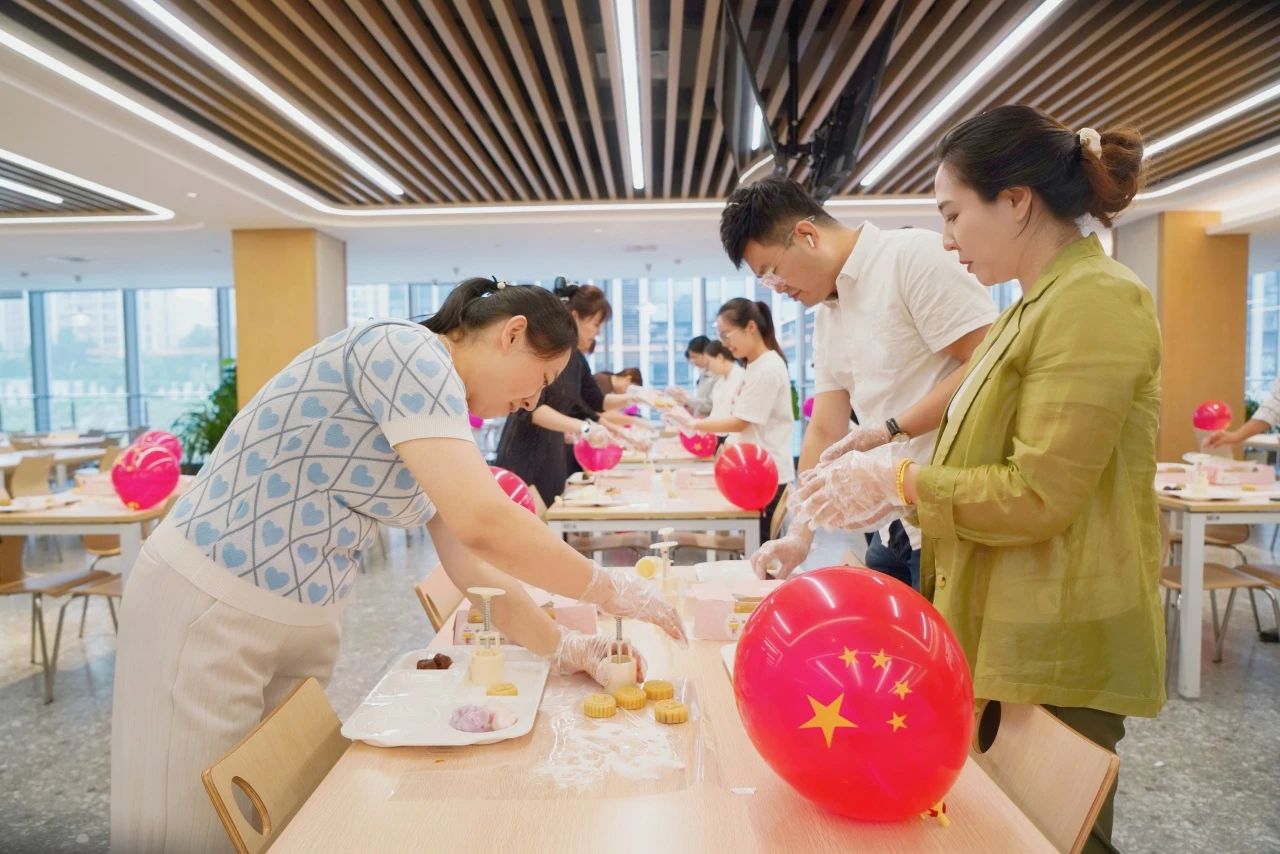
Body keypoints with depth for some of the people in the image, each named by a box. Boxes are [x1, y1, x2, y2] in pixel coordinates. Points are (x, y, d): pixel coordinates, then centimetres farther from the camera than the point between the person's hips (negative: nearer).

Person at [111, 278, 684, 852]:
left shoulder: (439, 412, 9)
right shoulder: (405, 350, -20)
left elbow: (472, 566, 10)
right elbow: (484, 526, -30)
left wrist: (564, 649, 5)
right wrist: (609, 590, -17)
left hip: (302, 624, 9)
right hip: (209, 610, -9)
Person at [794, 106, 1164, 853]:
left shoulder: (1095, 301, -18)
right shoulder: (1043, 303, 12)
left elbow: (1040, 495, -23)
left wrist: (902, 480, -13)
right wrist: (890, 484, 4)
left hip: (1057, 648, -9)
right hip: (1013, 632, 9)